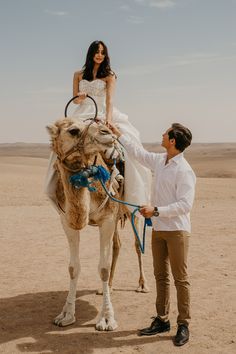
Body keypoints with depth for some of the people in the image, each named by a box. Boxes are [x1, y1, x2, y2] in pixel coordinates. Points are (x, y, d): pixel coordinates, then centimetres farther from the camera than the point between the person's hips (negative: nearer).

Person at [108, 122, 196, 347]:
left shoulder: (184, 171, -16)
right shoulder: (158, 161, 7)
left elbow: (185, 204, -22)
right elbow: (137, 152, 23)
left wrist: (156, 210, -23)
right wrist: (118, 134, 28)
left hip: (177, 229, -7)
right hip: (158, 228, 8)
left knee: (180, 278, 1)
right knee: (160, 276, 13)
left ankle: (183, 325, 11)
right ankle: (161, 320, 24)